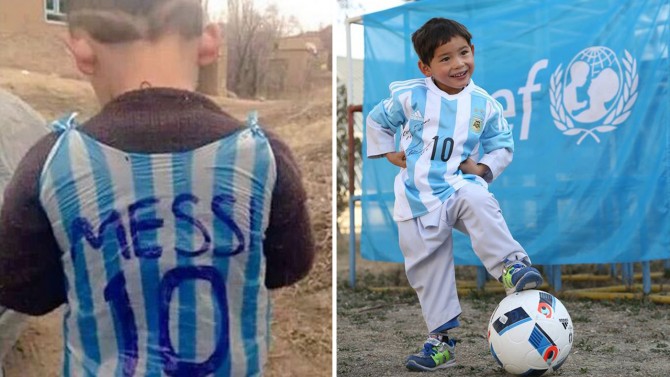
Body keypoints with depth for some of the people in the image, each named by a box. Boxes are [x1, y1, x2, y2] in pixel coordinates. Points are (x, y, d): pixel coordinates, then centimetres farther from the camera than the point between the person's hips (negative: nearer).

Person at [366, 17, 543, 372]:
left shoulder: (484, 104, 0)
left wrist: (484, 167, -6)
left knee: (478, 204, -37)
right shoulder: (410, 97, -3)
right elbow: (376, 120, 13)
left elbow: (503, 145, 12)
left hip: (459, 186, 0)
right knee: (427, 269, 3)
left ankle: (511, 266, -38)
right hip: (418, 196, 0)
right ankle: (440, 340, 15)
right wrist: (389, 153, 4)